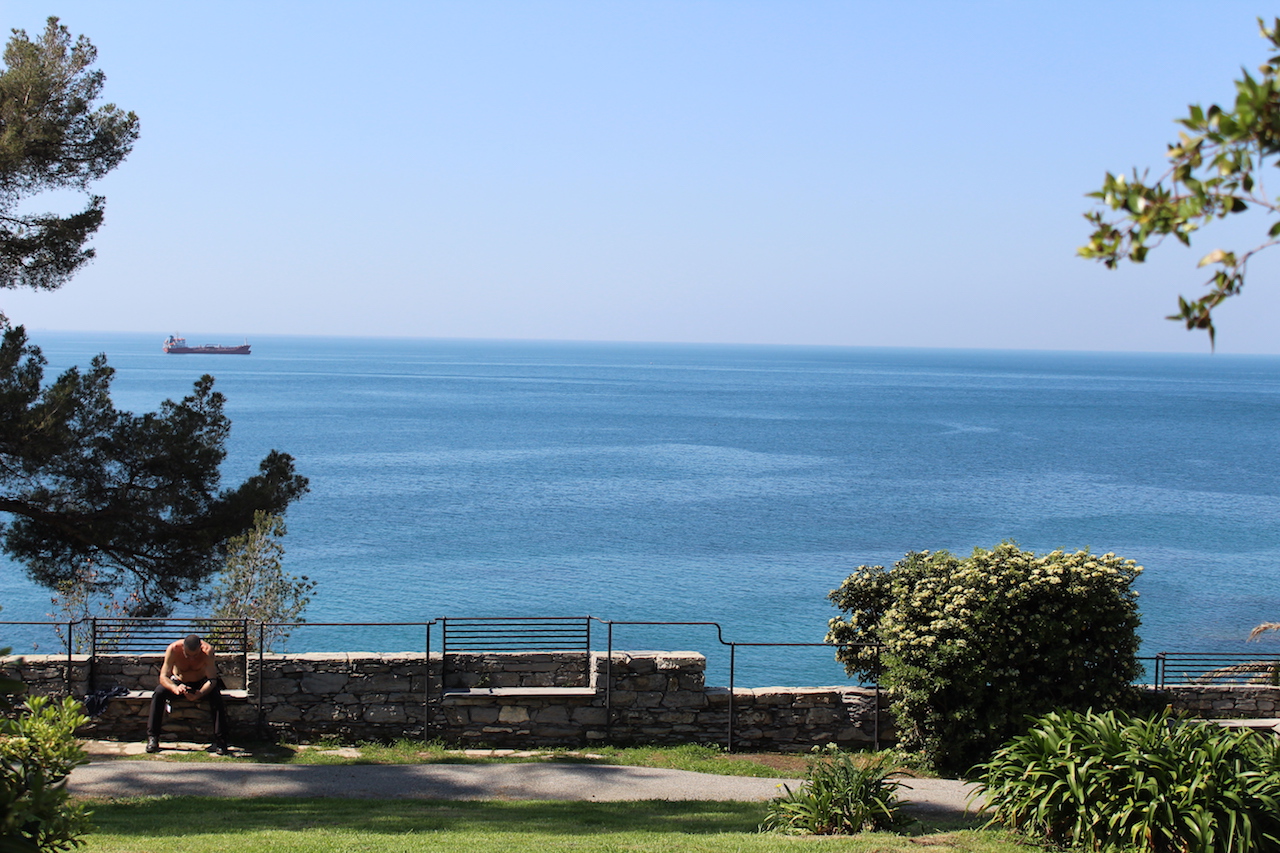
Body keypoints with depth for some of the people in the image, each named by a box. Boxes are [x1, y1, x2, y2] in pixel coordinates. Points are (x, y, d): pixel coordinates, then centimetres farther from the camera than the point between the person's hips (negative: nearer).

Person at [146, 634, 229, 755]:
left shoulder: (208, 651, -29)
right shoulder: (173, 649, -27)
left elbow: (212, 679, -31)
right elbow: (163, 676, -28)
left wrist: (199, 694, -51)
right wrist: (175, 688, -50)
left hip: (201, 684, -1)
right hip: (179, 682, 1)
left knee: (216, 696, -32)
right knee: (158, 693, -28)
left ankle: (219, 741, -28)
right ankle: (152, 738, -22)